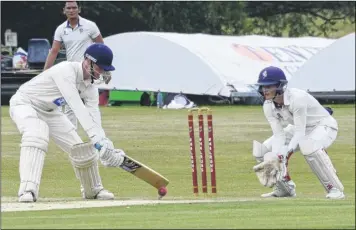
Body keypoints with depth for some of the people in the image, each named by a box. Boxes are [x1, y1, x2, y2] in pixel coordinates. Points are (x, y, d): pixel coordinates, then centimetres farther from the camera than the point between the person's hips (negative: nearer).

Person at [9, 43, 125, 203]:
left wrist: (105, 146, -32)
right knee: (37, 135, -38)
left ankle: (93, 190, 29)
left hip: (50, 111, 8)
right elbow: (77, 107, -41)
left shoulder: (90, 87, -6)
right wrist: (97, 140, -48)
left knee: (81, 150, 2)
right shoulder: (66, 71, -32)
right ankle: (28, 189, -45)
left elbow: (94, 118, -14)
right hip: (24, 104, -8)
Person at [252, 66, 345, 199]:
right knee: (261, 151, -5)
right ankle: (285, 188, 13)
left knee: (308, 146, -41)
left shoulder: (297, 98, -34)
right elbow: (279, 135, -16)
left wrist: (285, 154, -45)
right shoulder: (268, 106, -13)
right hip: (298, 129, 7)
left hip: (324, 125, -7)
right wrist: (275, 159, -32)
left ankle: (334, 188, -27)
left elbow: (300, 133, -35)